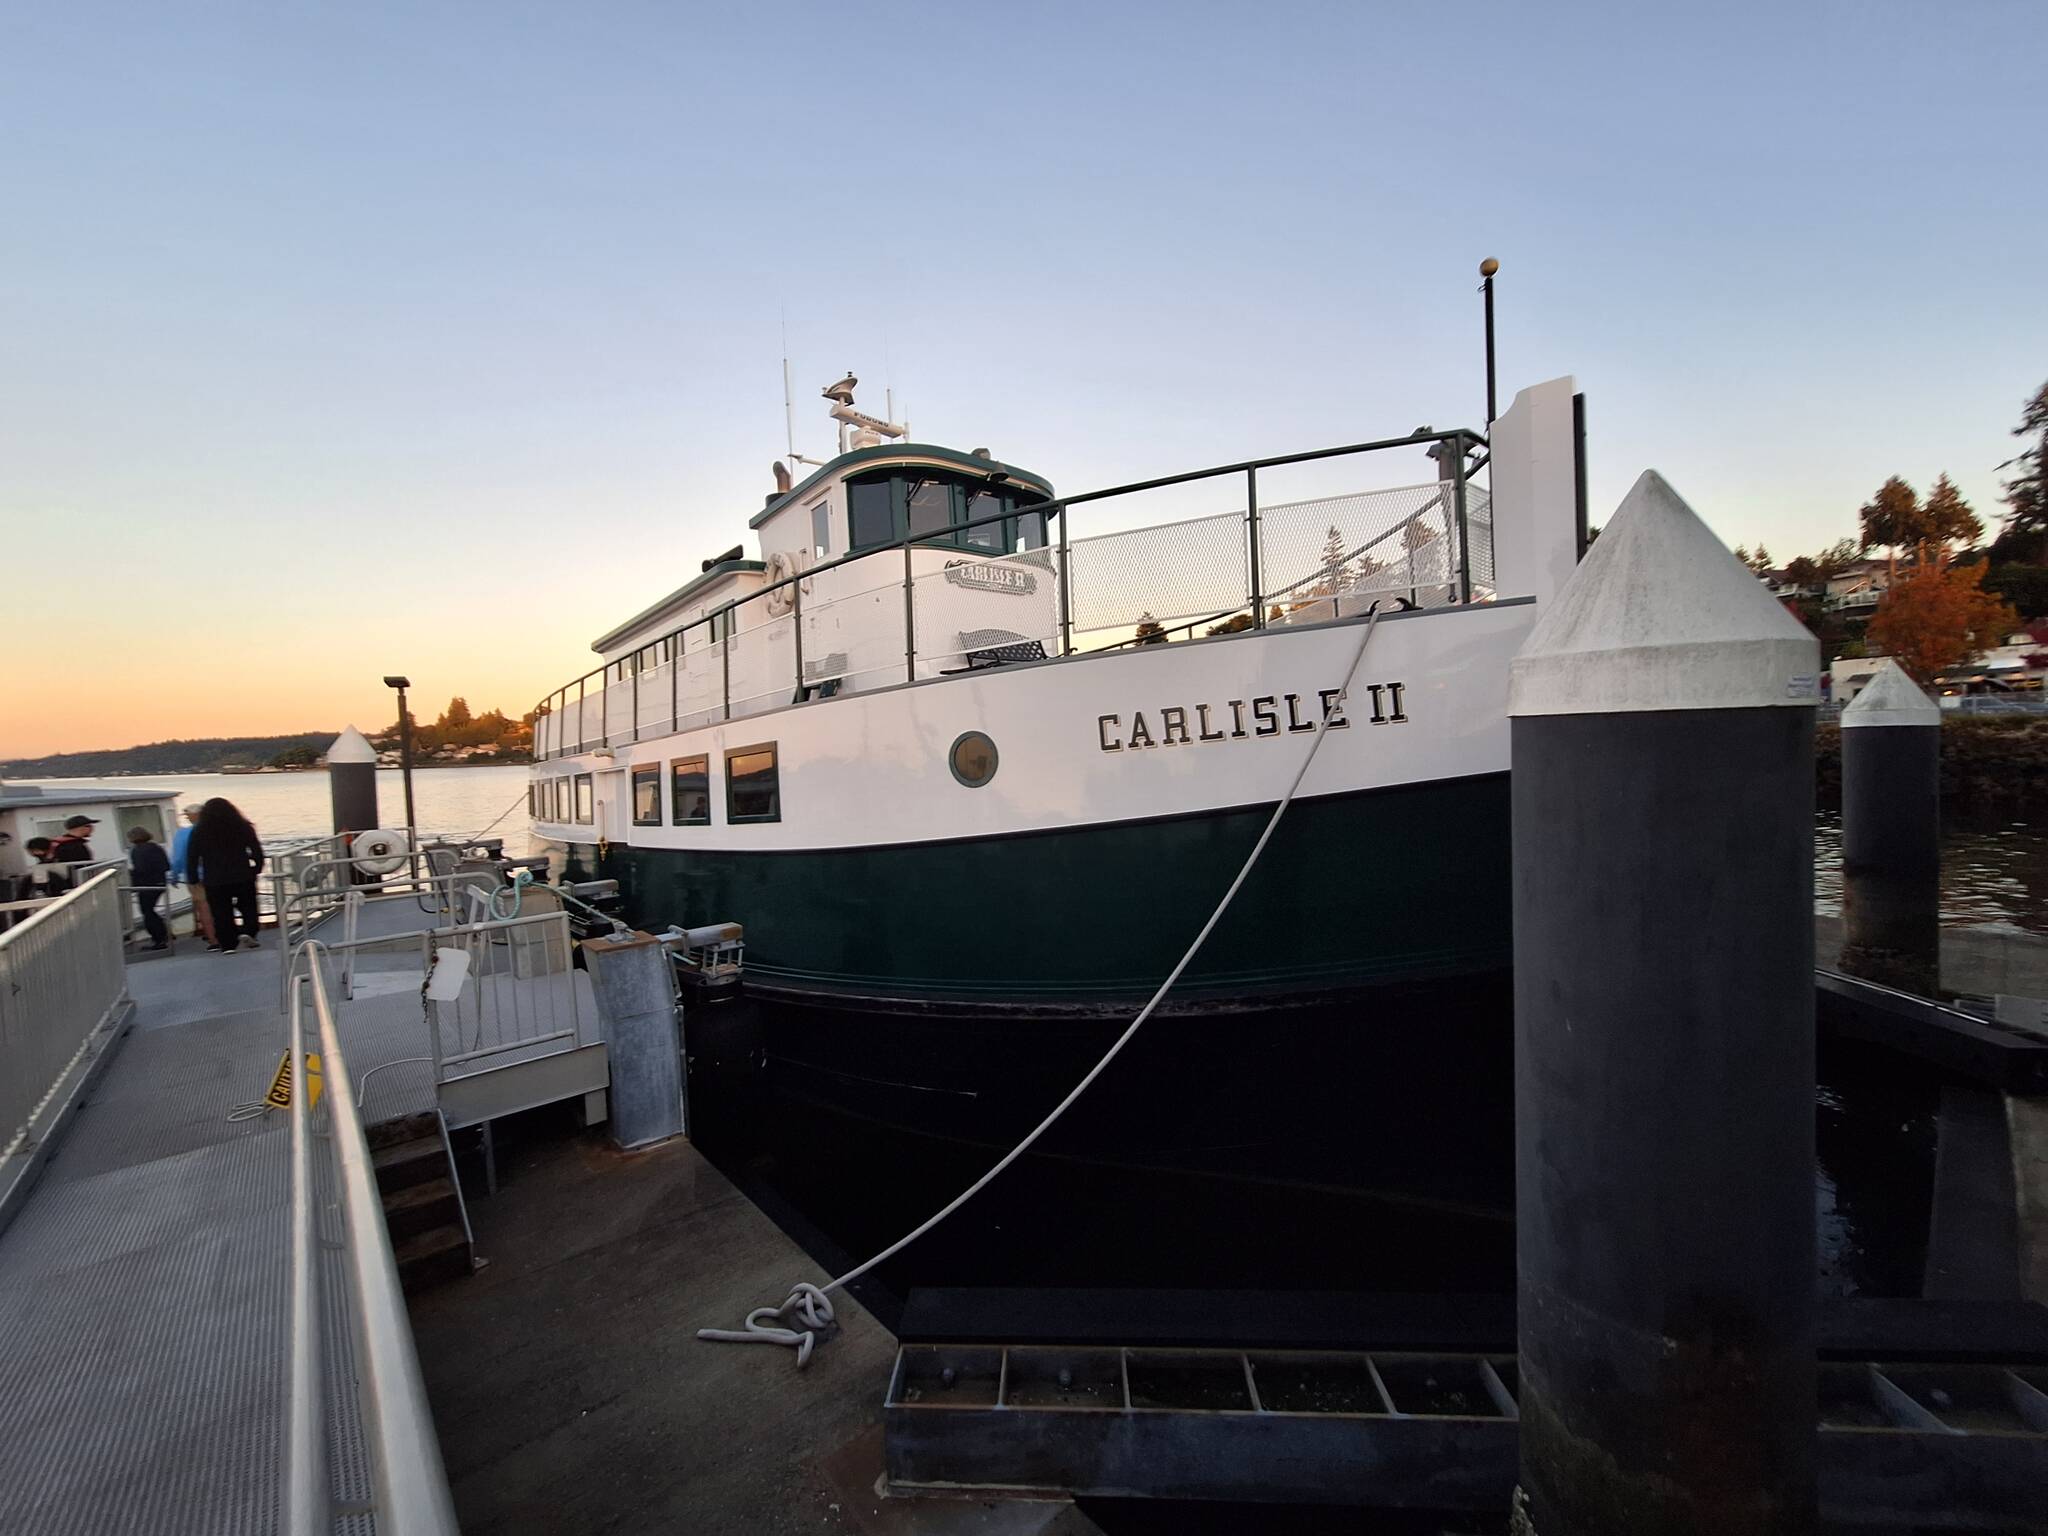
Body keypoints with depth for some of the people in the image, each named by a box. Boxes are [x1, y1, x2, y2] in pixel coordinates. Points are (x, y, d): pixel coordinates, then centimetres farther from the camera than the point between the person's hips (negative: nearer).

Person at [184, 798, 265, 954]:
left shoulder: (199, 831, 0)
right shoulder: (242, 827, 0)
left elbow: (192, 857, 1)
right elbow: (257, 851, 0)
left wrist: (194, 879, 8)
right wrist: (256, 869, 9)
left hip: (214, 881, 0)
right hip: (242, 877, 0)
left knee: (221, 912, 6)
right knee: (248, 906, 14)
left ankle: (228, 944, 5)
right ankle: (249, 931, -6)